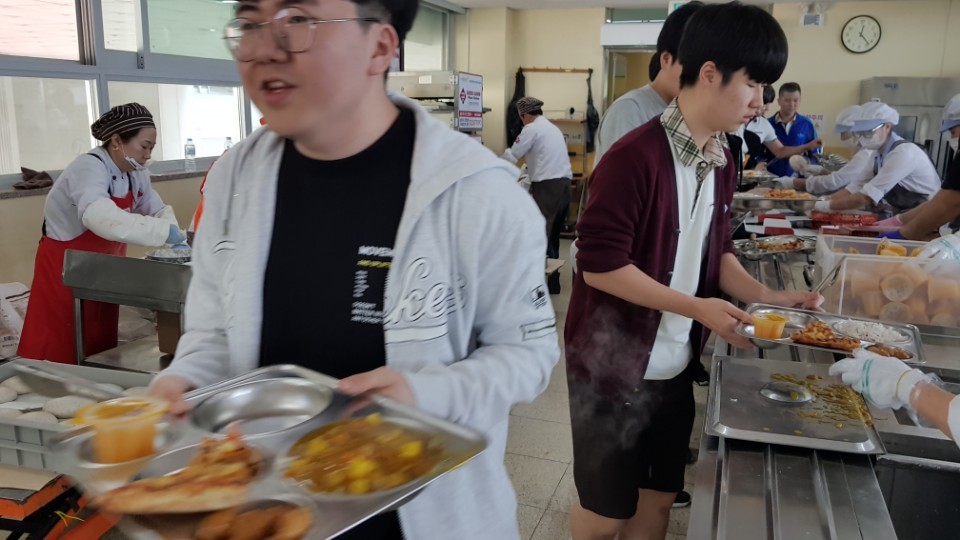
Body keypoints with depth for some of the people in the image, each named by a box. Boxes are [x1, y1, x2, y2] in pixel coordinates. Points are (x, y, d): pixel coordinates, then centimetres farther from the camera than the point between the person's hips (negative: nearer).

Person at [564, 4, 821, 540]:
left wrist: (762, 295, -4)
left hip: (675, 366, 7)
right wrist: (696, 307, -21)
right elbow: (600, 265, -23)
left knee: (660, 495, 20)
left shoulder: (720, 163, 4)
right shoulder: (635, 156, -22)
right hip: (613, 365, -7)